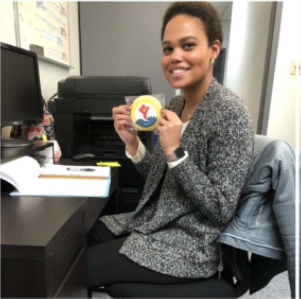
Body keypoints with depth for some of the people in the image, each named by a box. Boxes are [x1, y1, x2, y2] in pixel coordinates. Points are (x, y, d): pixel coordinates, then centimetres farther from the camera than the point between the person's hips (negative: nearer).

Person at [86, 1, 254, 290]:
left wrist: (175, 151, -26)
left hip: (189, 245, -7)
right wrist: (133, 143, -9)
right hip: (153, 224, 7)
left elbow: (221, 210, -20)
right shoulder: (176, 104, 3)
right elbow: (159, 179, 7)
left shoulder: (230, 113, -21)